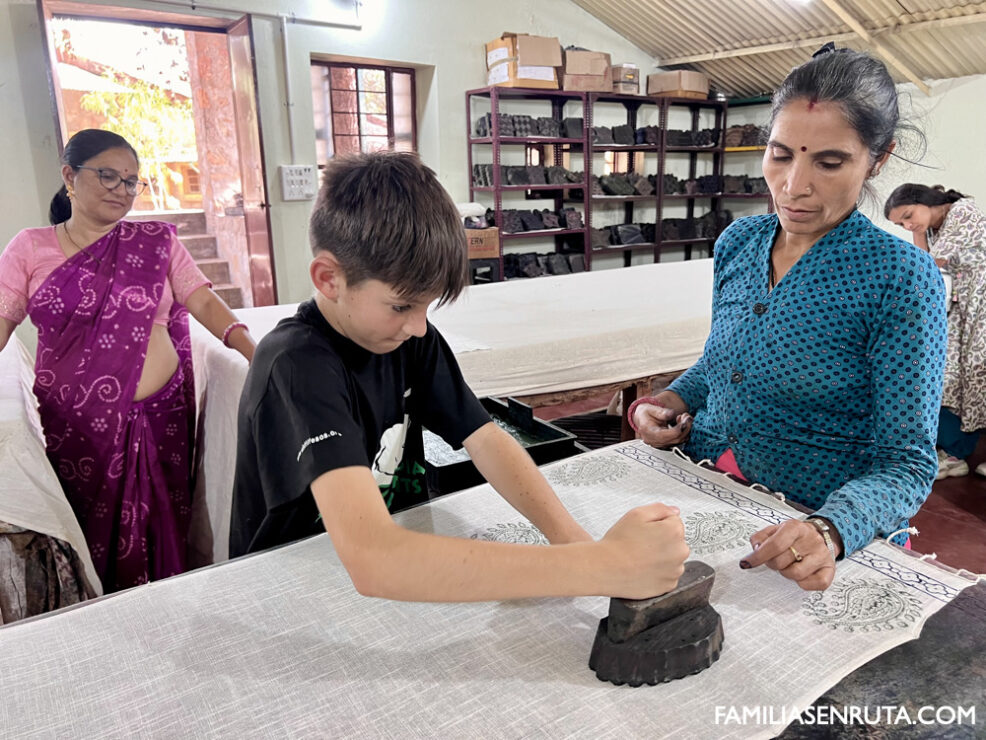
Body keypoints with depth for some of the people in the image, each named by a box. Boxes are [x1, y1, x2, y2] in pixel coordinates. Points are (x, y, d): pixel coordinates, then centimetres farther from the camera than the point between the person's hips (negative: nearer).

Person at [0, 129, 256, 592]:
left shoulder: (156, 242, 5)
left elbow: (204, 301, -2)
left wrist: (256, 354, -16)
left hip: (157, 414, 0)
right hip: (73, 423, 0)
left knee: (156, 529, 6)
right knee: (90, 530, 8)